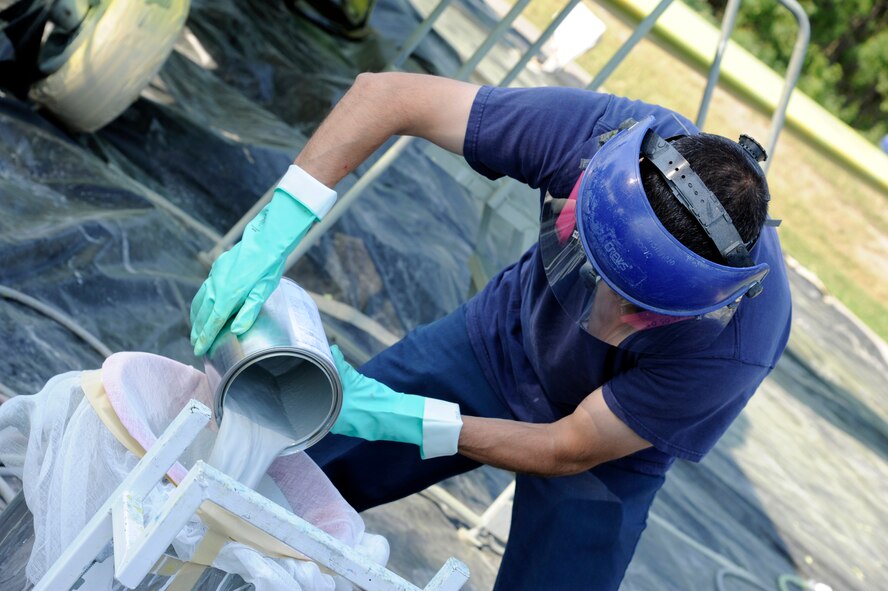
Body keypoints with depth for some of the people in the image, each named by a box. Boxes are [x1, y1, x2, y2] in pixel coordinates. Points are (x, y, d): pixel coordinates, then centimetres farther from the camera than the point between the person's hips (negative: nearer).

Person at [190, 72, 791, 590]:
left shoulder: (736, 344, -37)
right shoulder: (613, 132, -34)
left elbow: (571, 452, -25)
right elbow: (385, 92, -30)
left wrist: (390, 416, -31)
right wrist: (270, 236, -42)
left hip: (604, 448, -1)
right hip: (503, 337, 2)